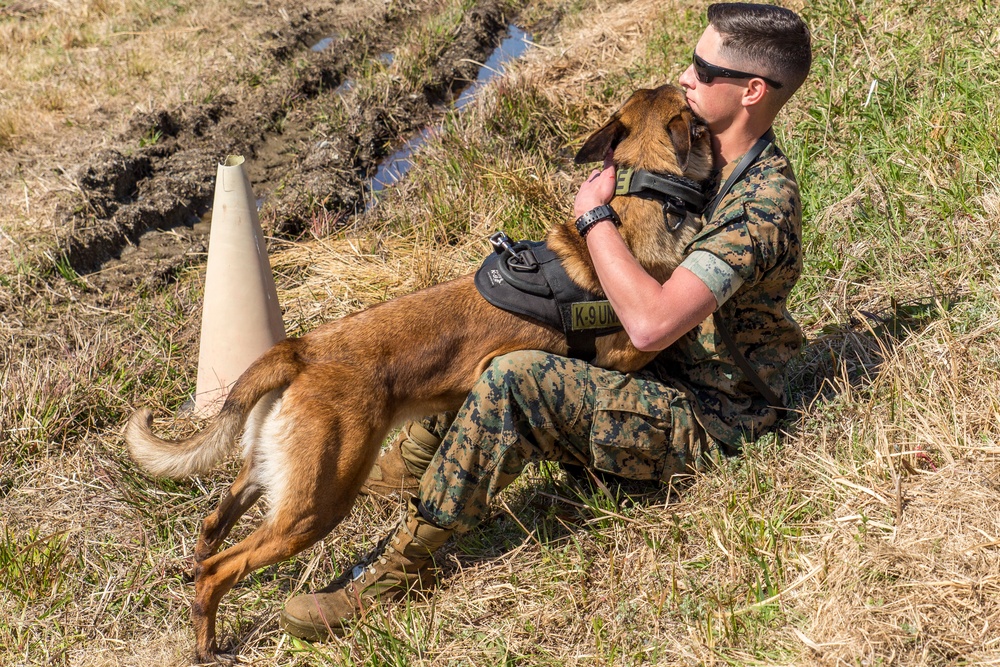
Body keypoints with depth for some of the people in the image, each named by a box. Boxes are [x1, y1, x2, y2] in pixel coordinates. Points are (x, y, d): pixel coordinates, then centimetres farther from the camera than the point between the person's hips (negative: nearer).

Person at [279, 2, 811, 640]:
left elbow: (651, 323, -35)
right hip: (659, 379, 10)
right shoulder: (714, 156, 5)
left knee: (516, 379, -31)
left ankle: (401, 564, -19)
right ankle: (416, 457, 22)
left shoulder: (764, 204, -26)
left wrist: (595, 216, -23)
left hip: (702, 421, -10)